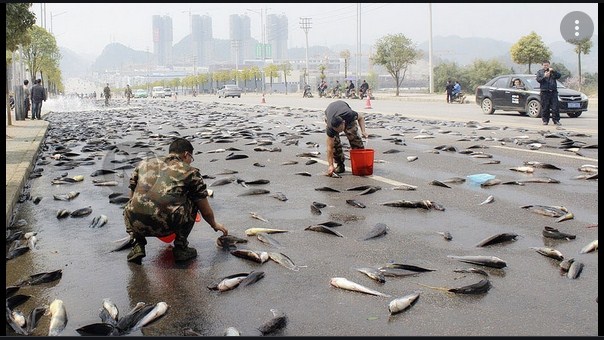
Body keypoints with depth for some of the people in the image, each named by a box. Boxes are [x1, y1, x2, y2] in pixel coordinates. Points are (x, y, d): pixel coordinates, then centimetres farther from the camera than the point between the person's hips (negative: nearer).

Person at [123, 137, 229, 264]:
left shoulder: (144, 163, 24)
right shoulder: (190, 171, 15)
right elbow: (206, 211, 21)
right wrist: (215, 225, 43)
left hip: (136, 224, 3)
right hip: (165, 225, -3)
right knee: (193, 200, 25)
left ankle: (138, 246, 18)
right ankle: (181, 247, 20)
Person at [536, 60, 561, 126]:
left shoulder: (553, 71, 17)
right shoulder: (539, 72, 13)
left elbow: (559, 76, 1)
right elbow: (538, 80, -1)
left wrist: (553, 71, -14)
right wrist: (544, 76, -18)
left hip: (553, 91, 1)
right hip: (544, 92, -1)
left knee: (555, 107, -4)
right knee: (545, 107, -1)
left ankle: (556, 120, 0)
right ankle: (545, 120, 7)